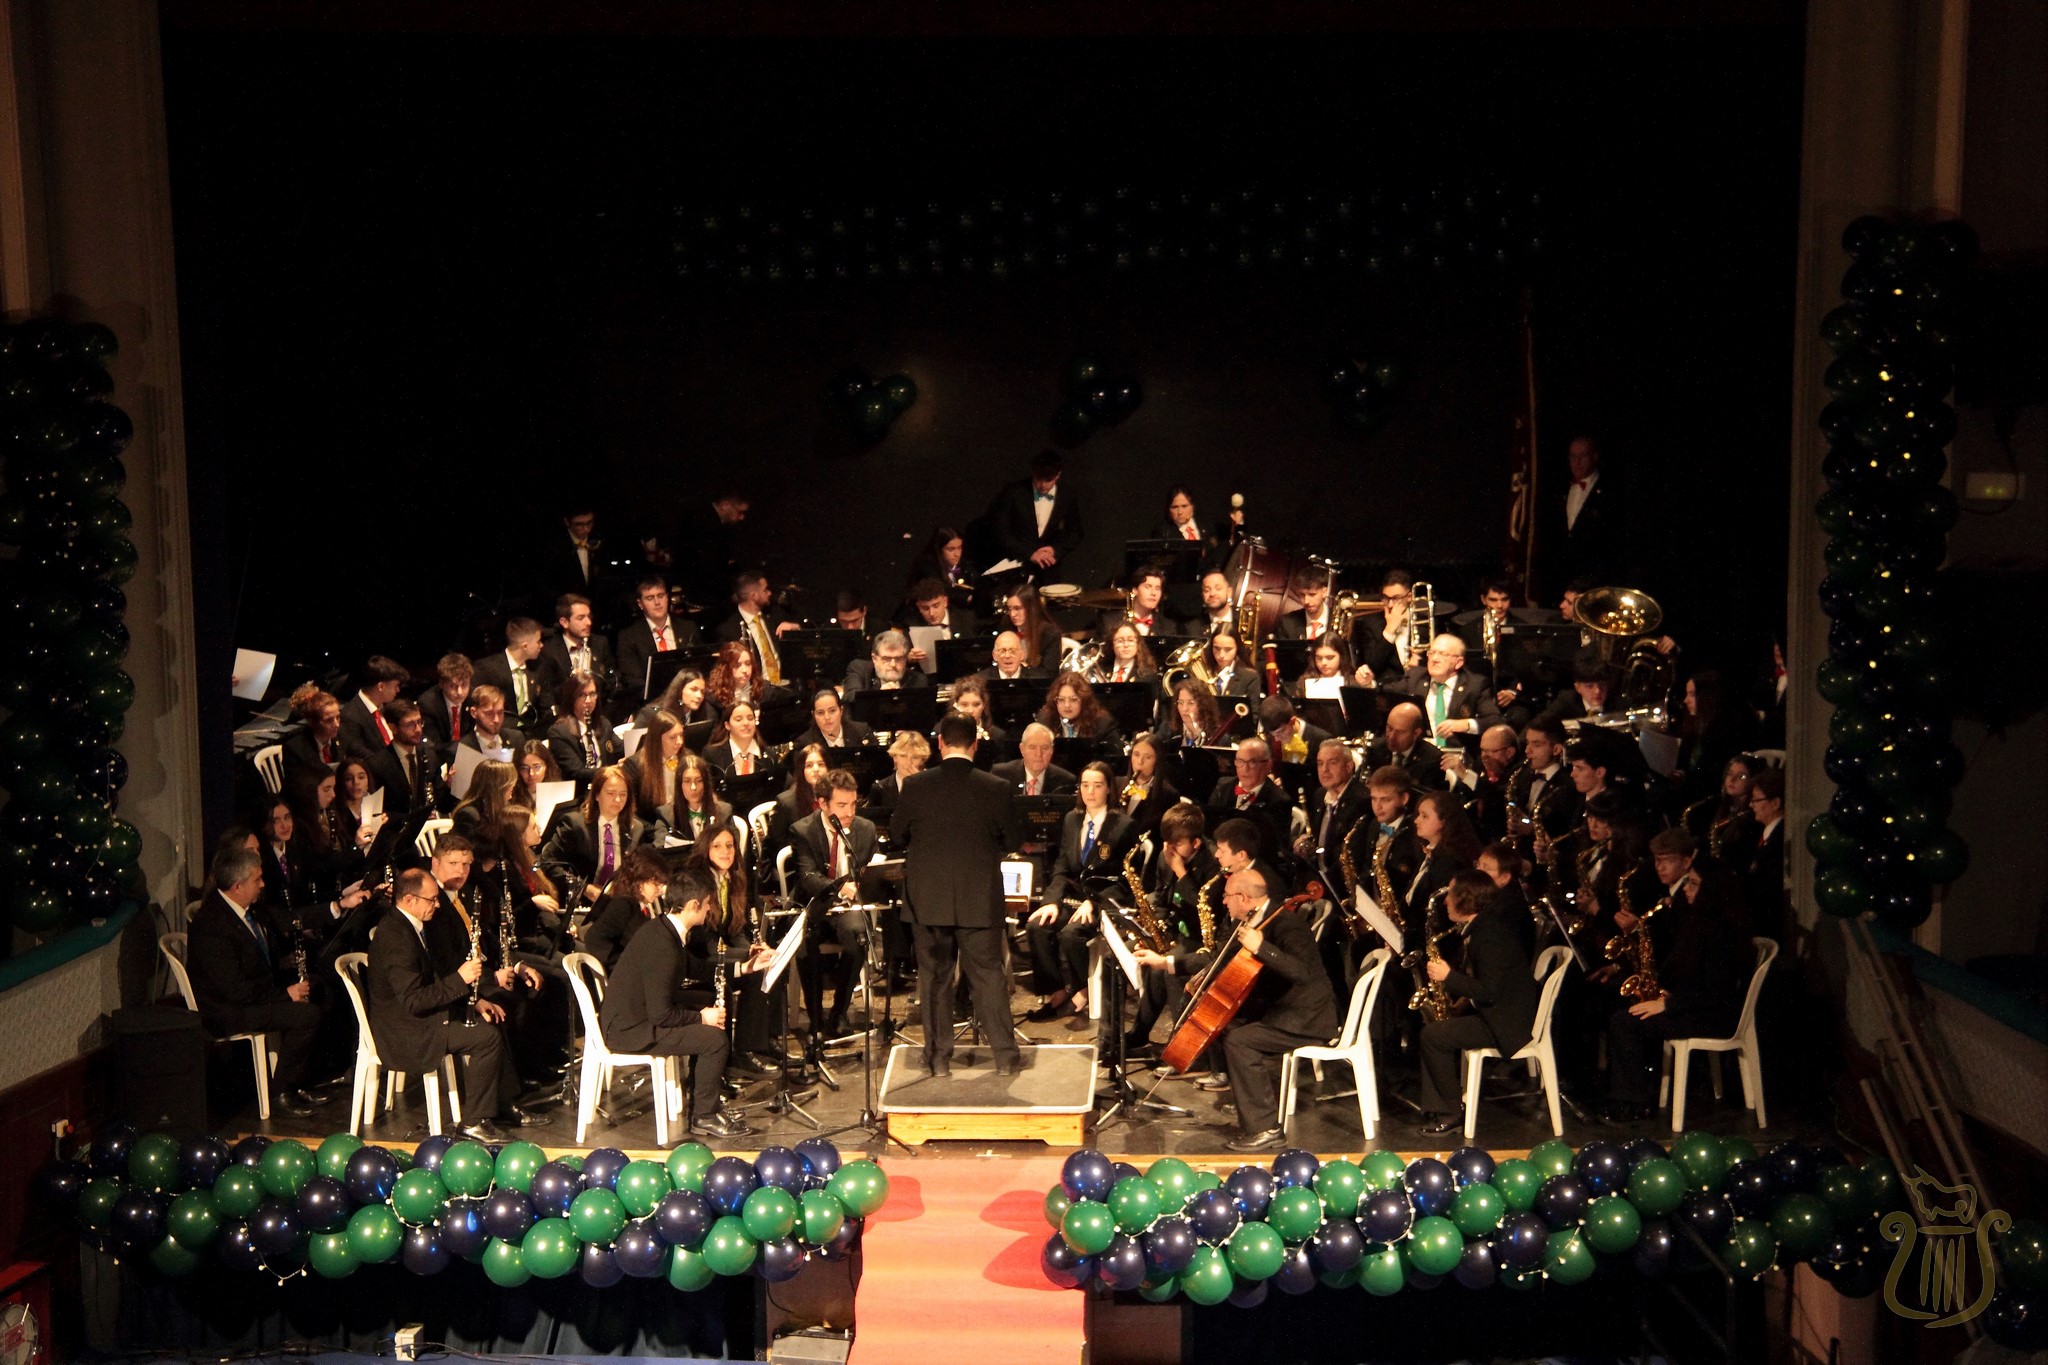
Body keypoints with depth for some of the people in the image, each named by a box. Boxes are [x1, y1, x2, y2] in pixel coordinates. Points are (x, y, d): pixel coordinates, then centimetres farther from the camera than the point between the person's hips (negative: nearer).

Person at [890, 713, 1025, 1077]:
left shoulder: (915, 786, -7)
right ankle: (1005, 1056, 10)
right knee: (987, 975, 8)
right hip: (980, 899, 0)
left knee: (934, 977, 11)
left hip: (929, 899, 0)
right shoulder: (996, 788, -9)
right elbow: (1013, 841, 0)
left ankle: (939, 1058, 14)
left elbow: (897, 836, 4)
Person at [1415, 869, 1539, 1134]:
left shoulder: (1490, 933, -22)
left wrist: (1448, 976, -19)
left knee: (1434, 1035, -17)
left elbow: (1489, 992, -26)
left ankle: (1453, 1112, -5)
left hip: (1506, 1022, -11)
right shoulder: (1476, 928, 10)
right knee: (1430, 1023, 7)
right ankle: (1435, 1110, 6)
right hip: (1487, 1011, 11)